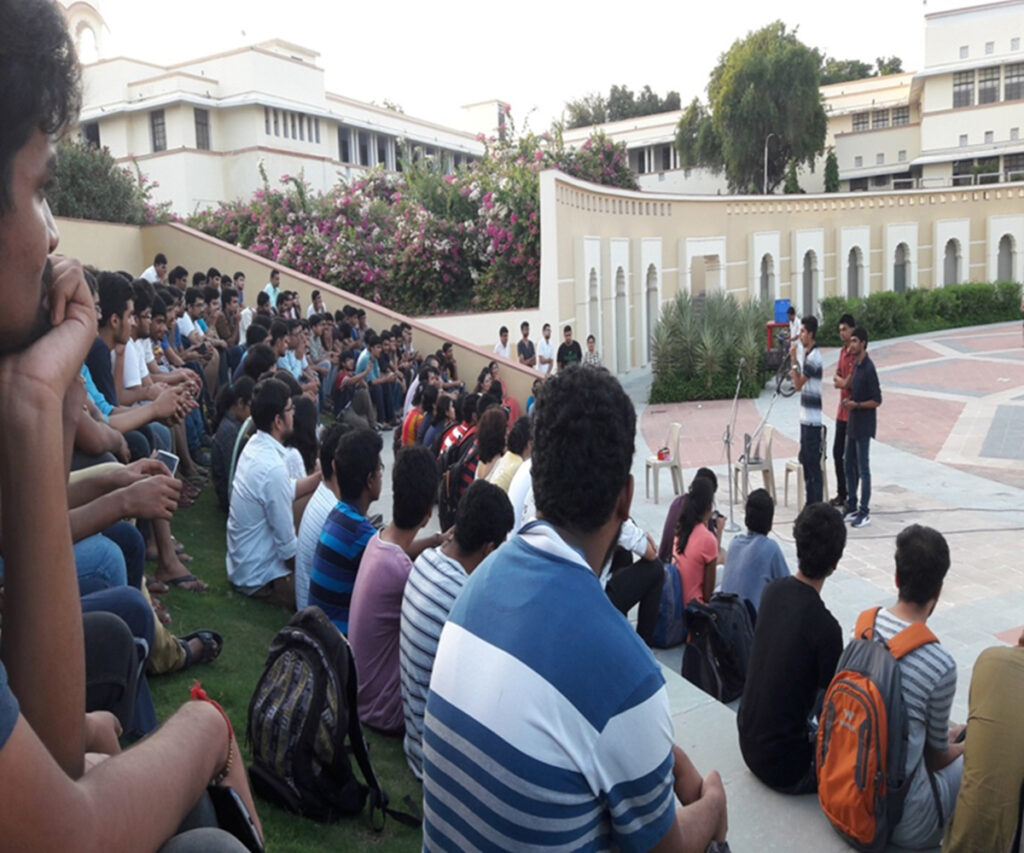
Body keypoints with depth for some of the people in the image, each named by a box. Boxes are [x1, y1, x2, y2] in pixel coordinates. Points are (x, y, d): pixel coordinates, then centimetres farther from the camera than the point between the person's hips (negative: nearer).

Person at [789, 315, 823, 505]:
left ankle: (816, 504, 1)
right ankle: (810, 502, 22)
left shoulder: (813, 357, -16)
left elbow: (798, 384, -15)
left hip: (812, 420, -10)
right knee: (806, 461, 14)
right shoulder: (809, 354, 15)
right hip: (807, 418, 10)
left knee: (813, 462, -5)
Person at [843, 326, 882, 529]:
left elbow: (877, 400, -17)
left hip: (863, 426, -9)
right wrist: (849, 400, 4)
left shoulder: (869, 368, -17)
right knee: (849, 466, 13)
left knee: (863, 469, -3)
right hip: (853, 423, 9)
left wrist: (856, 404, -20)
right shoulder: (856, 365, 10)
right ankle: (852, 507, 22)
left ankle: (865, 512, 4)